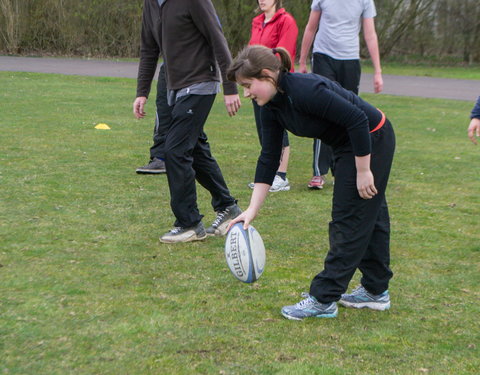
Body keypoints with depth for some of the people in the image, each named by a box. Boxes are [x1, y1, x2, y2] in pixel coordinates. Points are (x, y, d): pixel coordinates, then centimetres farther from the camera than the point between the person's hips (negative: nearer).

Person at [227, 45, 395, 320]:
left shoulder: (306, 90, -30)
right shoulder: (272, 107, -2)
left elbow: (358, 119, -29)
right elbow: (269, 158, 2)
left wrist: (363, 171, -22)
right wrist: (253, 210, -1)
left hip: (372, 141, -9)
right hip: (347, 146, 9)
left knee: (349, 221, -4)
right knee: (370, 217, 18)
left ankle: (323, 299, 2)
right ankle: (376, 291, 30)